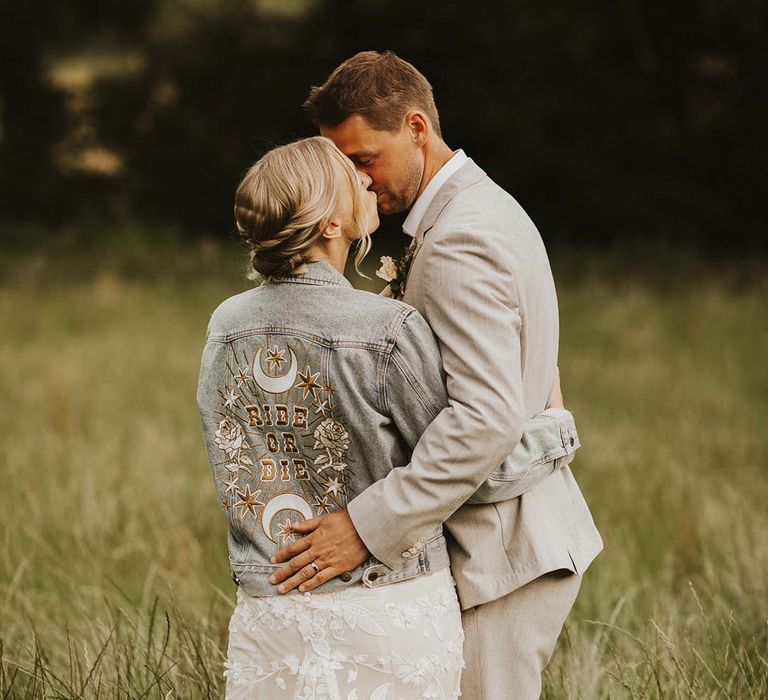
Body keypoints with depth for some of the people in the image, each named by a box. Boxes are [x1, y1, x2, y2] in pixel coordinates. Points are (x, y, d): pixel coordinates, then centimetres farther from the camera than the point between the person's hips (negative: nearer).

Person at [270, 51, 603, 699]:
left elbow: (487, 418, -30)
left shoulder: (460, 243, -20)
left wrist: (368, 526, -31)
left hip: (503, 551, -10)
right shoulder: (487, 209, 14)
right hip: (520, 530, 10)